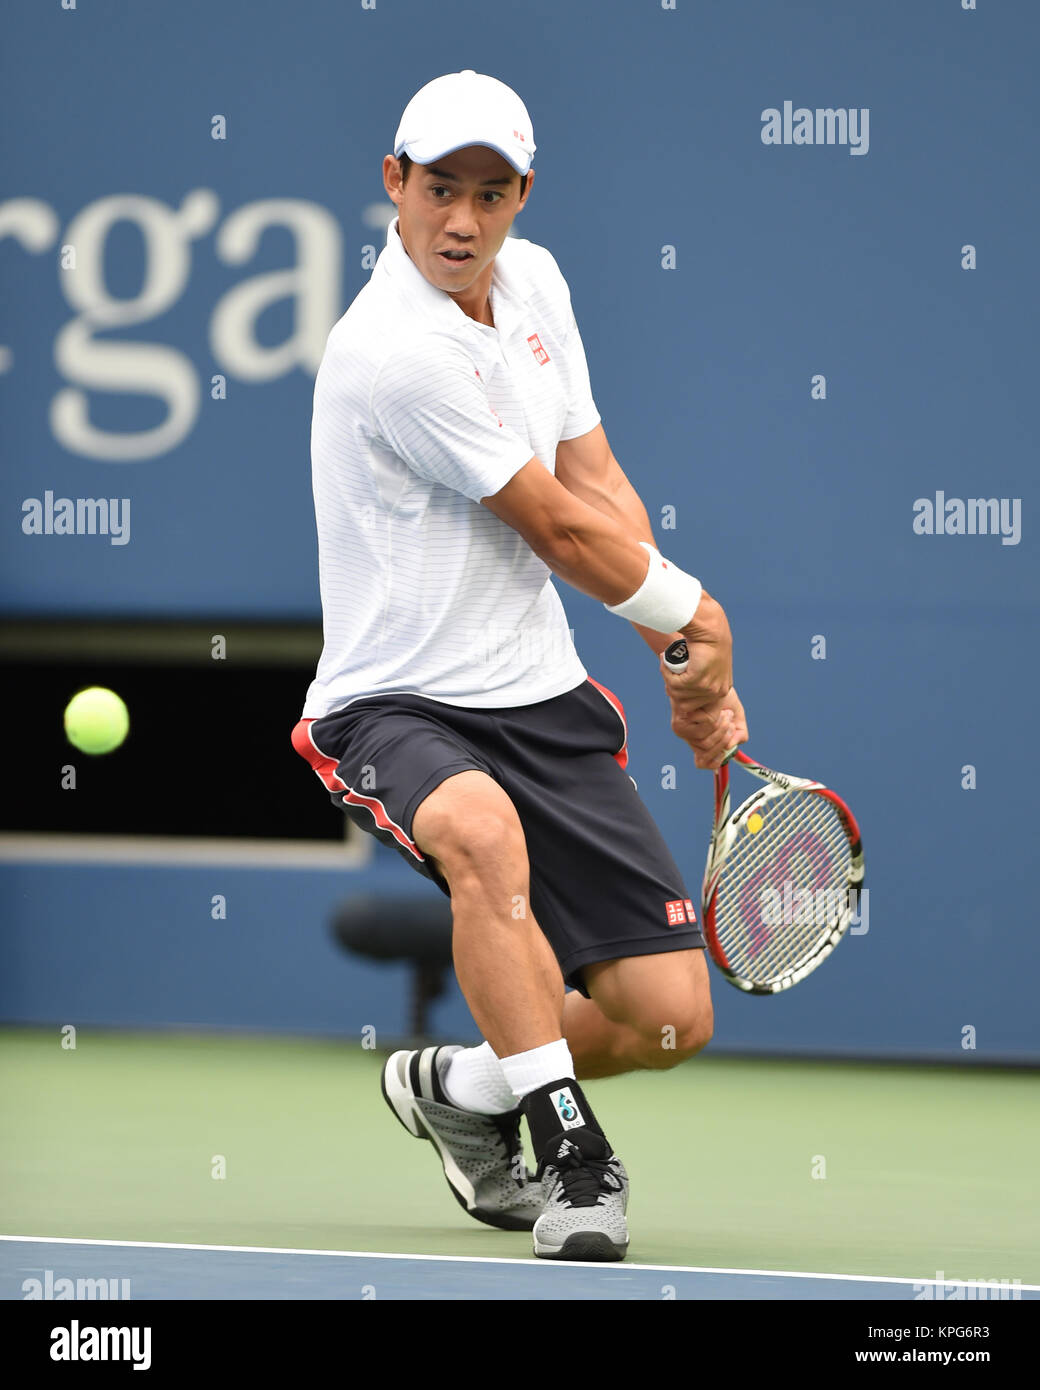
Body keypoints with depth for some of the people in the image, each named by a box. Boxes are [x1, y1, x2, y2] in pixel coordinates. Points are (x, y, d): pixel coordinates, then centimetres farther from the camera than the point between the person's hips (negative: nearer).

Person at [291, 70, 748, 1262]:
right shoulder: (392, 351, -22)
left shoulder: (533, 281, 5)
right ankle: (570, 1153, -32)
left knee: (670, 1016, -2)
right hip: (394, 706, -7)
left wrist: (689, 672, 9)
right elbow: (560, 531, -13)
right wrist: (696, 616, 1)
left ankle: (460, 1088, 27)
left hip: (540, 697, 7)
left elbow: (596, 482, 14)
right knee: (481, 828, -43)